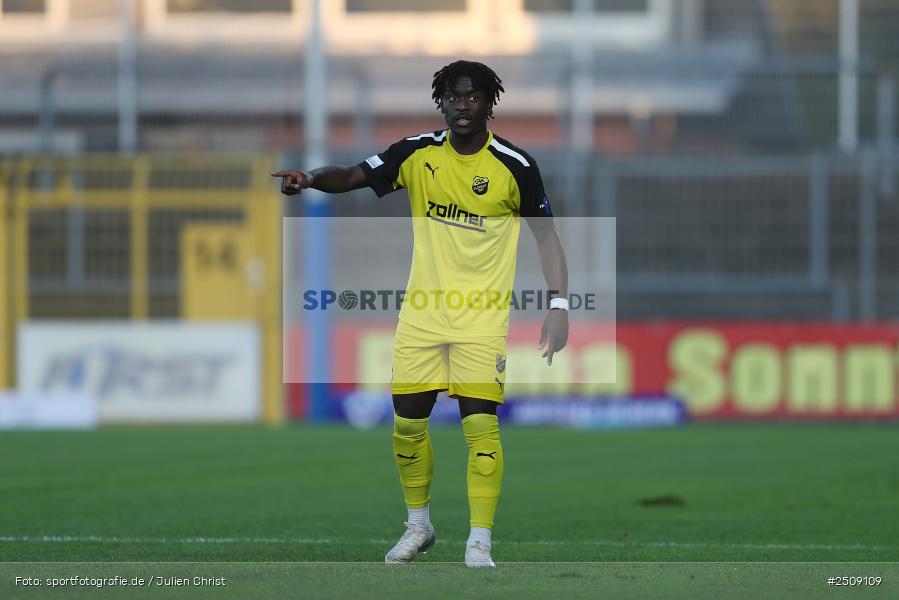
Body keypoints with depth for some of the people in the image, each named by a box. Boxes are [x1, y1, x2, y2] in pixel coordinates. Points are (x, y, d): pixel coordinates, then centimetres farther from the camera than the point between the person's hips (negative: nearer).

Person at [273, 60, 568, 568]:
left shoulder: (515, 166, -7)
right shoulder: (417, 154, 0)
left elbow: (546, 235, -1)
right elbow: (353, 177, 2)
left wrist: (559, 306, -9)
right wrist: (312, 178, -20)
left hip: (483, 314, -3)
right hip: (423, 311, 3)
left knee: (480, 424, -12)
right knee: (408, 421, 5)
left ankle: (480, 542, -3)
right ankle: (419, 527, 26)